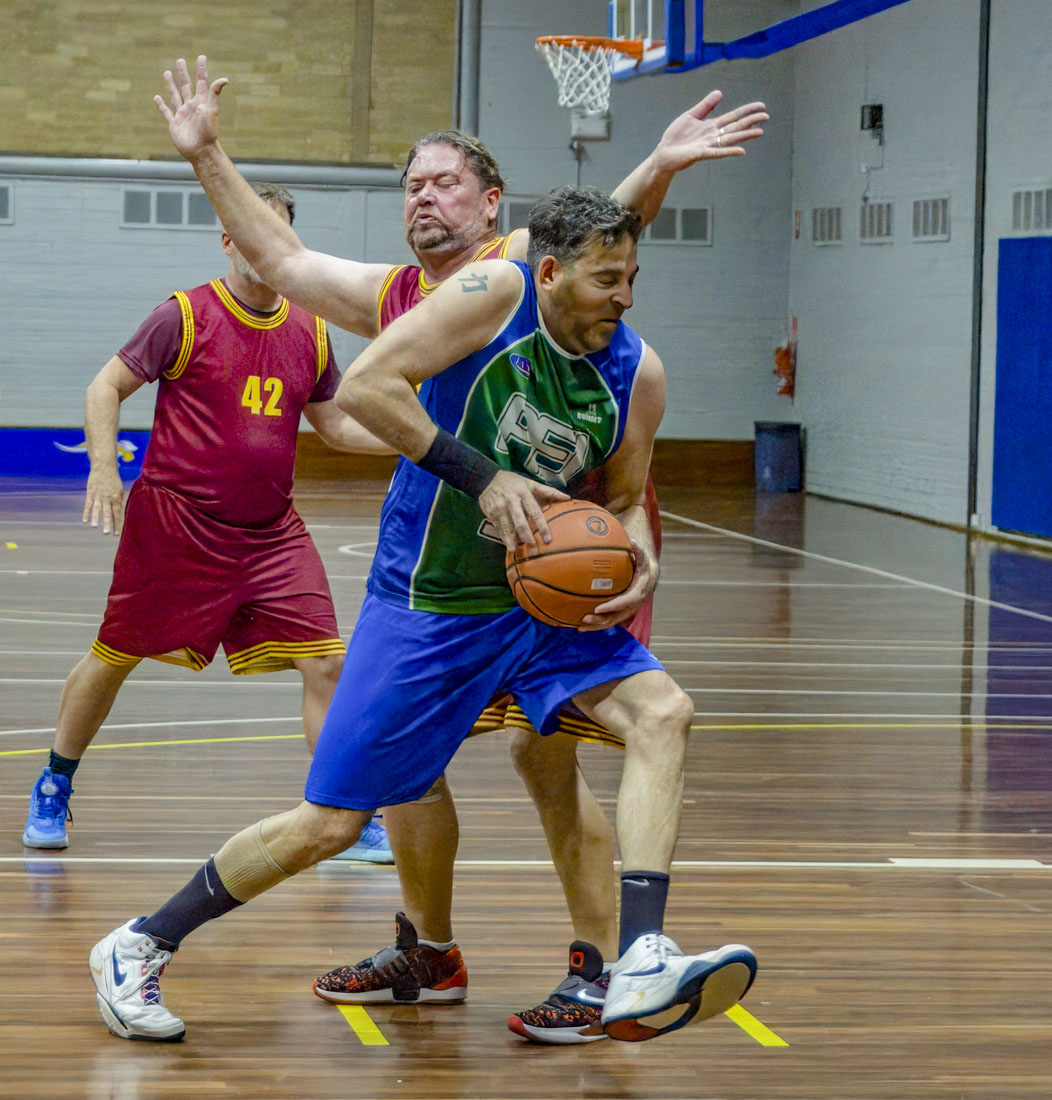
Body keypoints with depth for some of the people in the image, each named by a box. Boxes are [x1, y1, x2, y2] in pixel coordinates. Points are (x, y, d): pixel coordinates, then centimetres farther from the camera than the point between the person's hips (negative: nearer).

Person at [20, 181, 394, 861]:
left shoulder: (310, 335, 6)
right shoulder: (185, 316, -8)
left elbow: (337, 427, 17)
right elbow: (107, 387, -3)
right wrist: (104, 465, -17)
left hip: (272, 535, 4)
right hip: (174, 523, -4)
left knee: (327, 662, -7)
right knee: (114, 657, 7)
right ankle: (53, 791, 29)